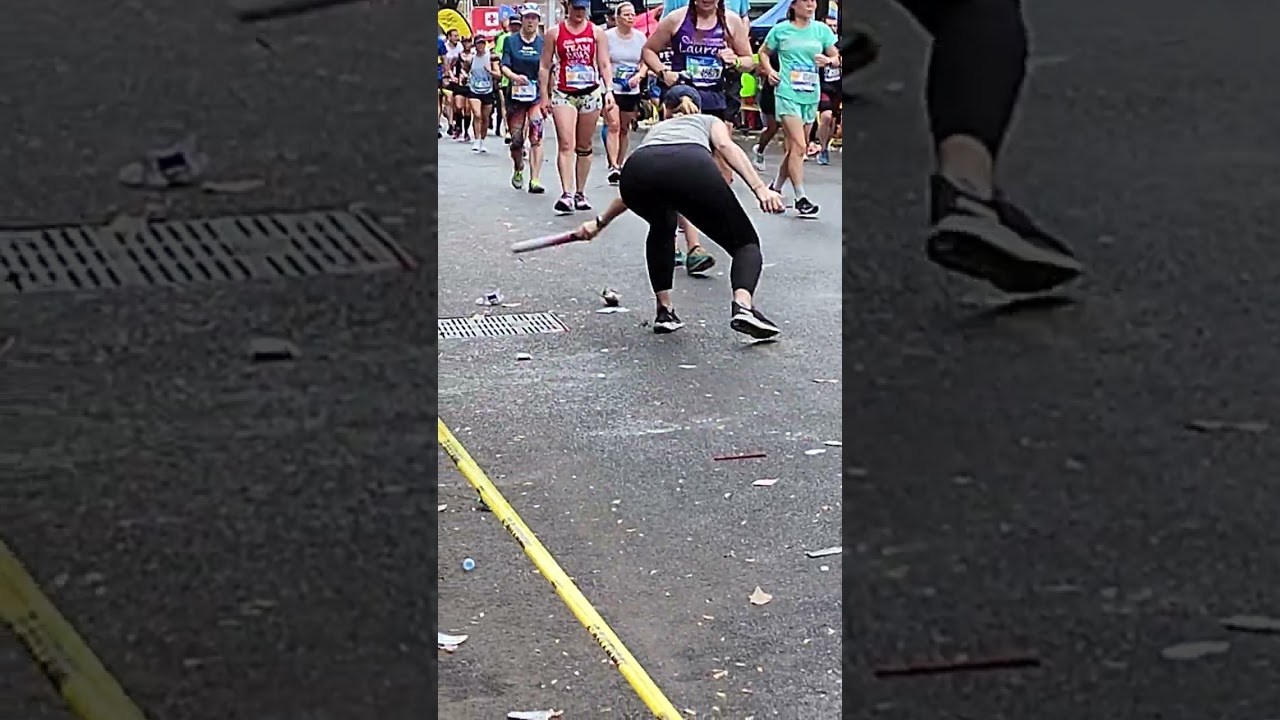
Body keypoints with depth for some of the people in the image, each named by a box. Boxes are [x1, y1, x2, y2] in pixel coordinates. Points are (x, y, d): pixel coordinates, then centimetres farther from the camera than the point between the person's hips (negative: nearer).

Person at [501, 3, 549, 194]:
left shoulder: (543, 43, 3)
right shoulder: (511, 41, 3)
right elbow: (504, 67, -4)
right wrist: (515, 77, -25)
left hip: (537, 96, -1)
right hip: (516, 96, 1)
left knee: (536, 137, -13)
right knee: (516, 140, 6)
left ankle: (534, 179, -14)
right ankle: (518, 170, 34)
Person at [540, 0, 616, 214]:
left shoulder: (596, 32, 5)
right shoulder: (554, 33, 2)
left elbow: (604, 65, 5)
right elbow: (545, 66, 6)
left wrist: (608, 90, -8)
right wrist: (544, 96, 2)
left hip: (590, 92, 2)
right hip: (563, 93, -2)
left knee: (584, 147, 9)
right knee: (566, 144, -14)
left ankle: (580, 194, 17)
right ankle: (566, 194, -21)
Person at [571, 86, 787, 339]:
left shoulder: (656, 129, 46)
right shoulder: (709, 121, 39)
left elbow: (632, 189, 55)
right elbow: (726, 146, 13)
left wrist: (600, 222, 71)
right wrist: (760, 188, 2)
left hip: (637, 168, 3)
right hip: (692, 167, -3)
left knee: (661, 228, 37)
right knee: (745, 242, 11)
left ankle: (664, 310, 28)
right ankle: (743, 305, -17)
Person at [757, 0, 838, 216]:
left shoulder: (821, 30, 6)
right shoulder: (781, 30, 0)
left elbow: (837, 58, 8)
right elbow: (763, 52, 13)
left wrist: (828, 60, -14)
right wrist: (769, 70, -5)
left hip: (811, 96, 5)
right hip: (787, 94, -5)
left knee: (794, 148, 12)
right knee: (799, 146, -14)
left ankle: (775, 189, 28)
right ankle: (801, 198, -13)